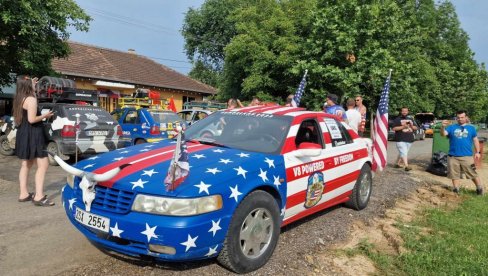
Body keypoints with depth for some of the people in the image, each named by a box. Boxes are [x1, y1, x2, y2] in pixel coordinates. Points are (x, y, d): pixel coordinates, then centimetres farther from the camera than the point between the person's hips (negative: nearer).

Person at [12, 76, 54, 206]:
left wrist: (32, 85, 31)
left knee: (25, 165, 16)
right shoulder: (31, 99, -16)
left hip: (23, 134, 10)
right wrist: (45, 115, -7)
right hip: (32, 135, -10)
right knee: (43, 165, -11)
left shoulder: (19, 99, 11)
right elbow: (32, 119, -24)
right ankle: (39, 196, -16)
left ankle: (24, 194, 22)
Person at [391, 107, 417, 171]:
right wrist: (403, 126, -18)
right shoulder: (397, 119, 1)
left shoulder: (410, 119, 19)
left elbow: (415, 128, 19)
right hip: (400, 140, -6)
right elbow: (394, 128, -9)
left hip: (409, 139, 6)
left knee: (402, 153, 11)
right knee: (404, 153, -14)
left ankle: (398, 164, 24)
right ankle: (406, 166, -20)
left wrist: (411, 126, -3)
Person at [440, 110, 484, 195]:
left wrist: (478, 152, 6)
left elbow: (475, 140, 13)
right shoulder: (451, 127, 6)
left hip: (467, 156, 0)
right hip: (453, 156, 1)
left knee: (473, 173, 1)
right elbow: (443, 134, -8)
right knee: (454, 174, 8)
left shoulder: (471, 128, 10)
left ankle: (480, 189, 18)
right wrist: (443, 126, -28)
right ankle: (456, 190, 20)